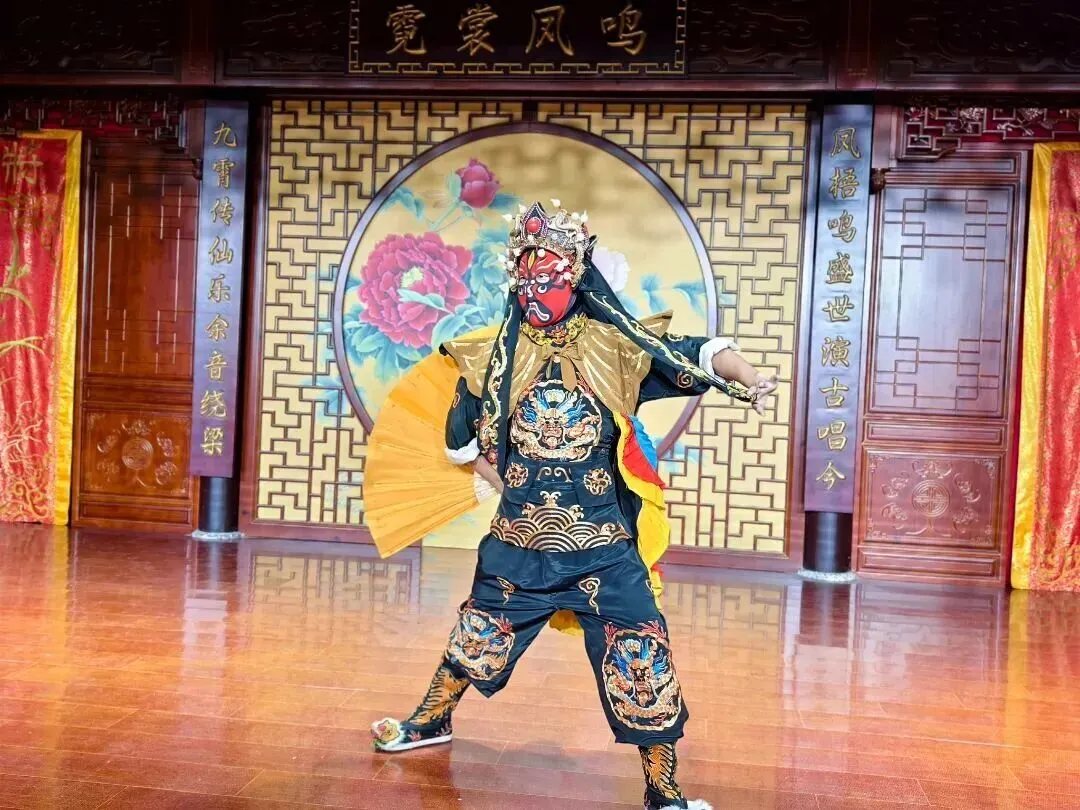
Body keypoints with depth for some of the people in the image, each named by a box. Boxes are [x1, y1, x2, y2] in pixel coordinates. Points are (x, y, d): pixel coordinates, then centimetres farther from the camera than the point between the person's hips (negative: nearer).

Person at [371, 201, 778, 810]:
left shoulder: (617, 344, -5)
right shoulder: (498, 354, 3)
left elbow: (699, 355, -15)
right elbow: (461, 432, 17)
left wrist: (749, 380, -34)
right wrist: (502, 483, 10)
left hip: (603, 544, -2)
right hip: (519, 540, 3)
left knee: (639, 649, -4)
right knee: (482, 625, 19)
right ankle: (432, 722, 46)